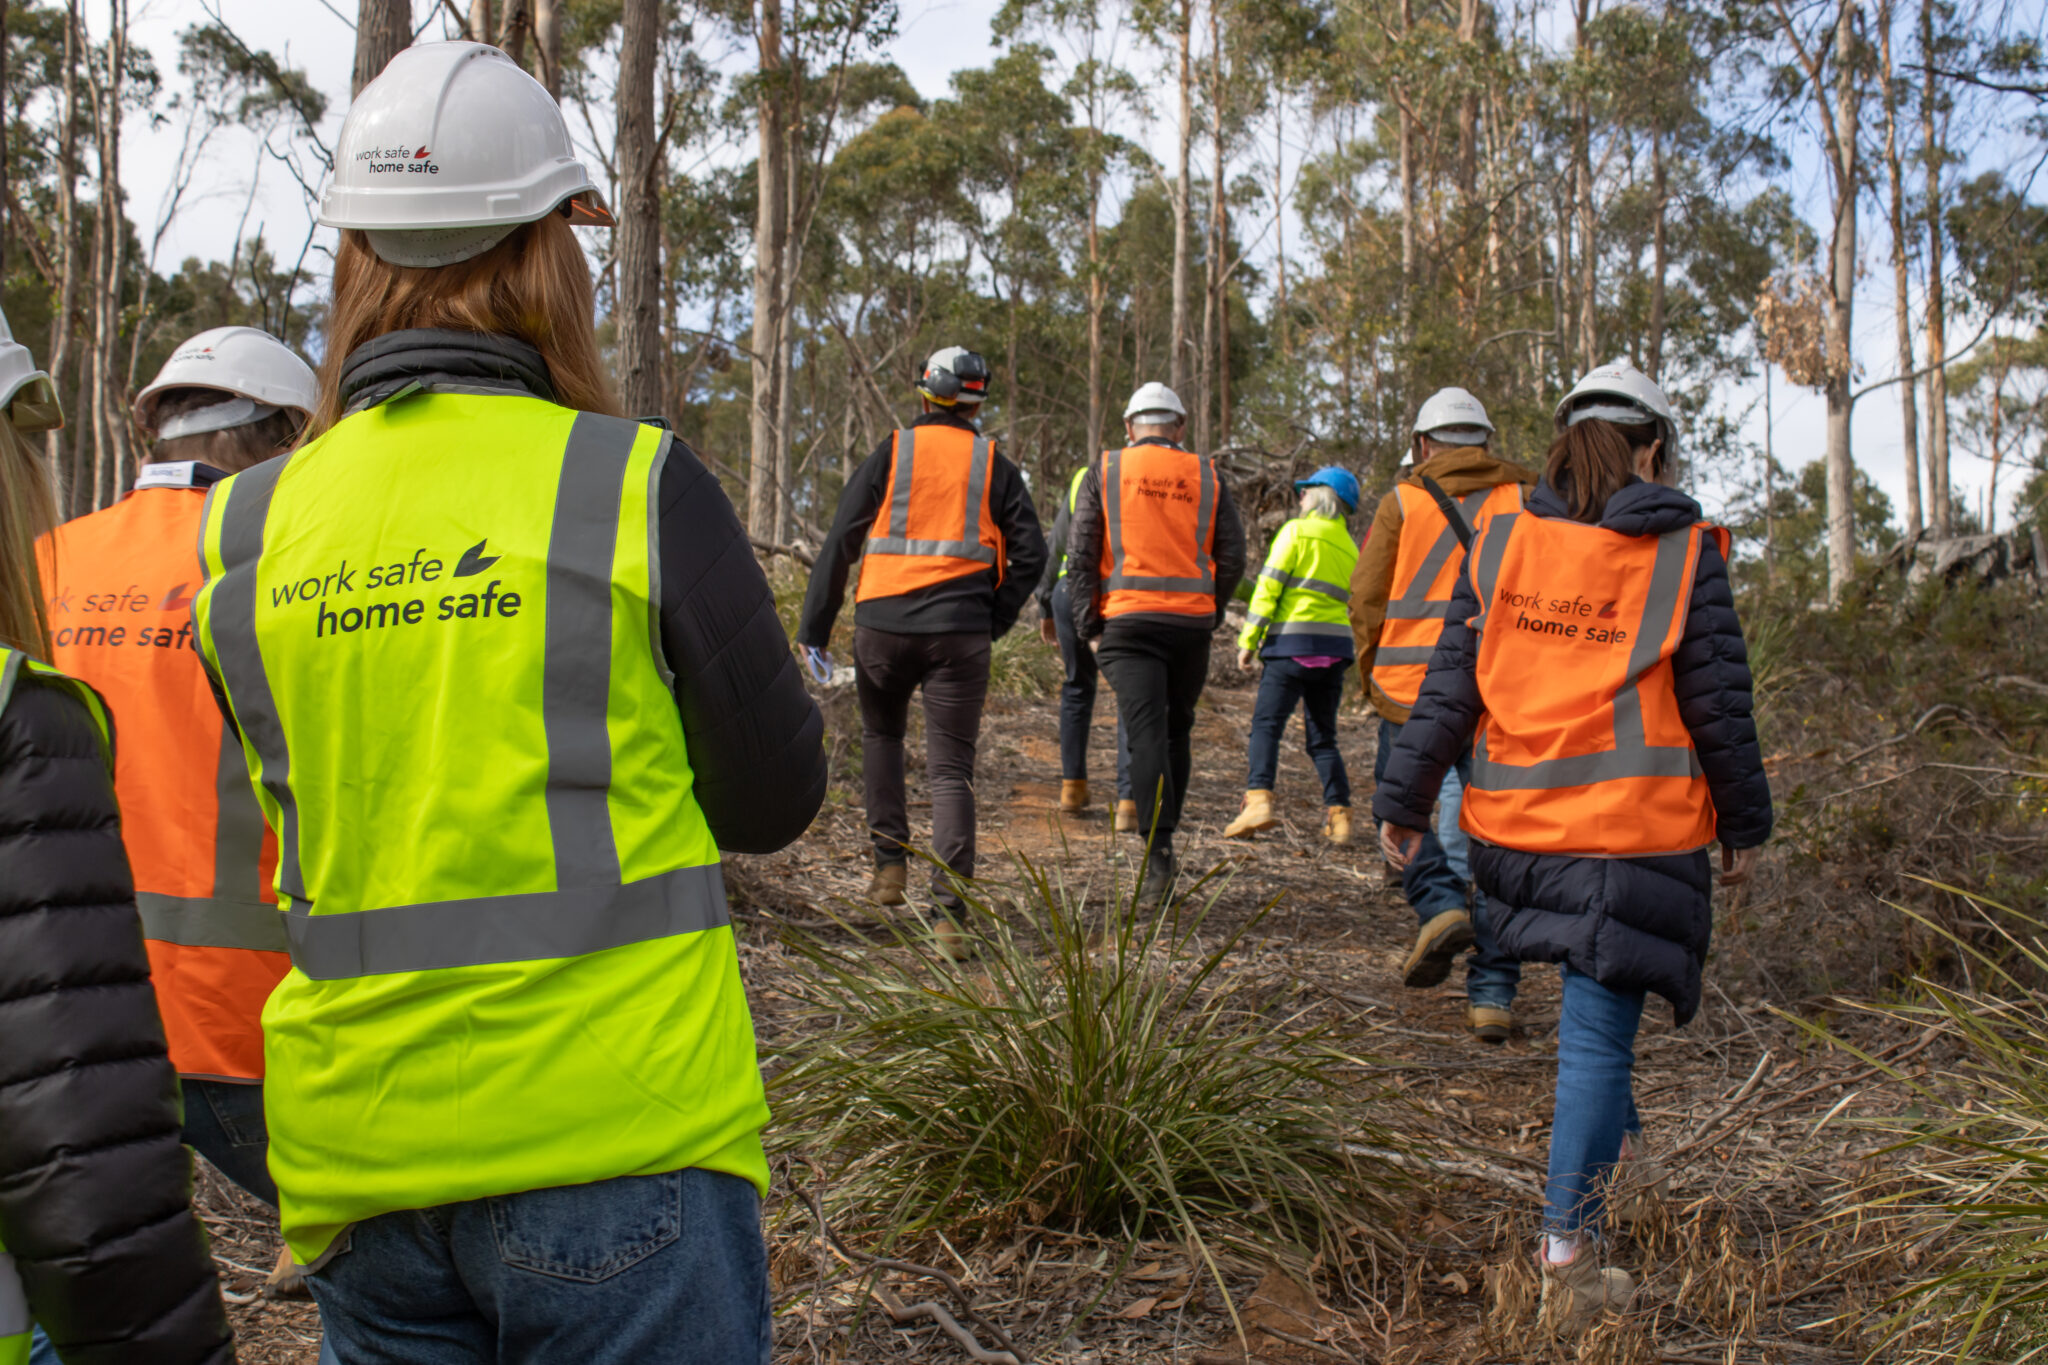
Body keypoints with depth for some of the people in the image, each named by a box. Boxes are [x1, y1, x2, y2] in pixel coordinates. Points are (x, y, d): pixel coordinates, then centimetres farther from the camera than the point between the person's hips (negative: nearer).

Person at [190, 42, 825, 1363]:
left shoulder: (251, 528, 2)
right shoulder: (636, 484, -11)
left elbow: (307, 818, 10)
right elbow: (775, 795, -3)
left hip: (359, 1152, 5)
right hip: (617, 1135, -4)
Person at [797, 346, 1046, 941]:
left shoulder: (891, 453, 4)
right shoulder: (994, 465, 6)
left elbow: (840, 542, 1)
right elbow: (1030, 553, 1)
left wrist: (814, 626, 4)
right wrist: (995, 620, 10)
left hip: (884, 624, 0)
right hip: (960, 634, 0)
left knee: (881, 734, 25)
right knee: (952, 769, 2)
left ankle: (891, 862, 18)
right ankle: (949, 910, -6)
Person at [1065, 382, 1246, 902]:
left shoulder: (1104, 472, 5)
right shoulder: (1208, 476, 9)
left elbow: (1080, 555, -1)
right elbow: (1232, 558, 5)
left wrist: (1089, 626, 3)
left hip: (1128, 621, -2)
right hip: (1191, 622, 2)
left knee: (1147, 734, -7)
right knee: (1177, 732, 17)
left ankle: (1158, 849, -19)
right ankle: (1162, 832, 25)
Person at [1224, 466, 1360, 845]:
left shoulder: (1297, 531, -1)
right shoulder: (1350, 547, 18)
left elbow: (1269, 587, -7)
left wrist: (1248, 639, -5)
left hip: (1293, 643, -6)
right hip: (1336, 649, 6)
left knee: (1267, 724, -6)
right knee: (1323, 736, 11)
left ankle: (1259, 799, -22)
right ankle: (1339, 814, 3)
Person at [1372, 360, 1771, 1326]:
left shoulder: (1499, 543, 4)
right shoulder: (1685, 553, -2)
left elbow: (1450, 685, 3)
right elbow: (1718, 705, 0)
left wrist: (1404, 800, 7)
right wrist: (1744, 823, 11)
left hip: (1517, 823, 4)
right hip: (1639, 827, -3)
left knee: (1594, 1003, 26)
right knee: (1598, 1030, 0)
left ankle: (1616, 1147, 42)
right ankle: (1568, 1248, 1)